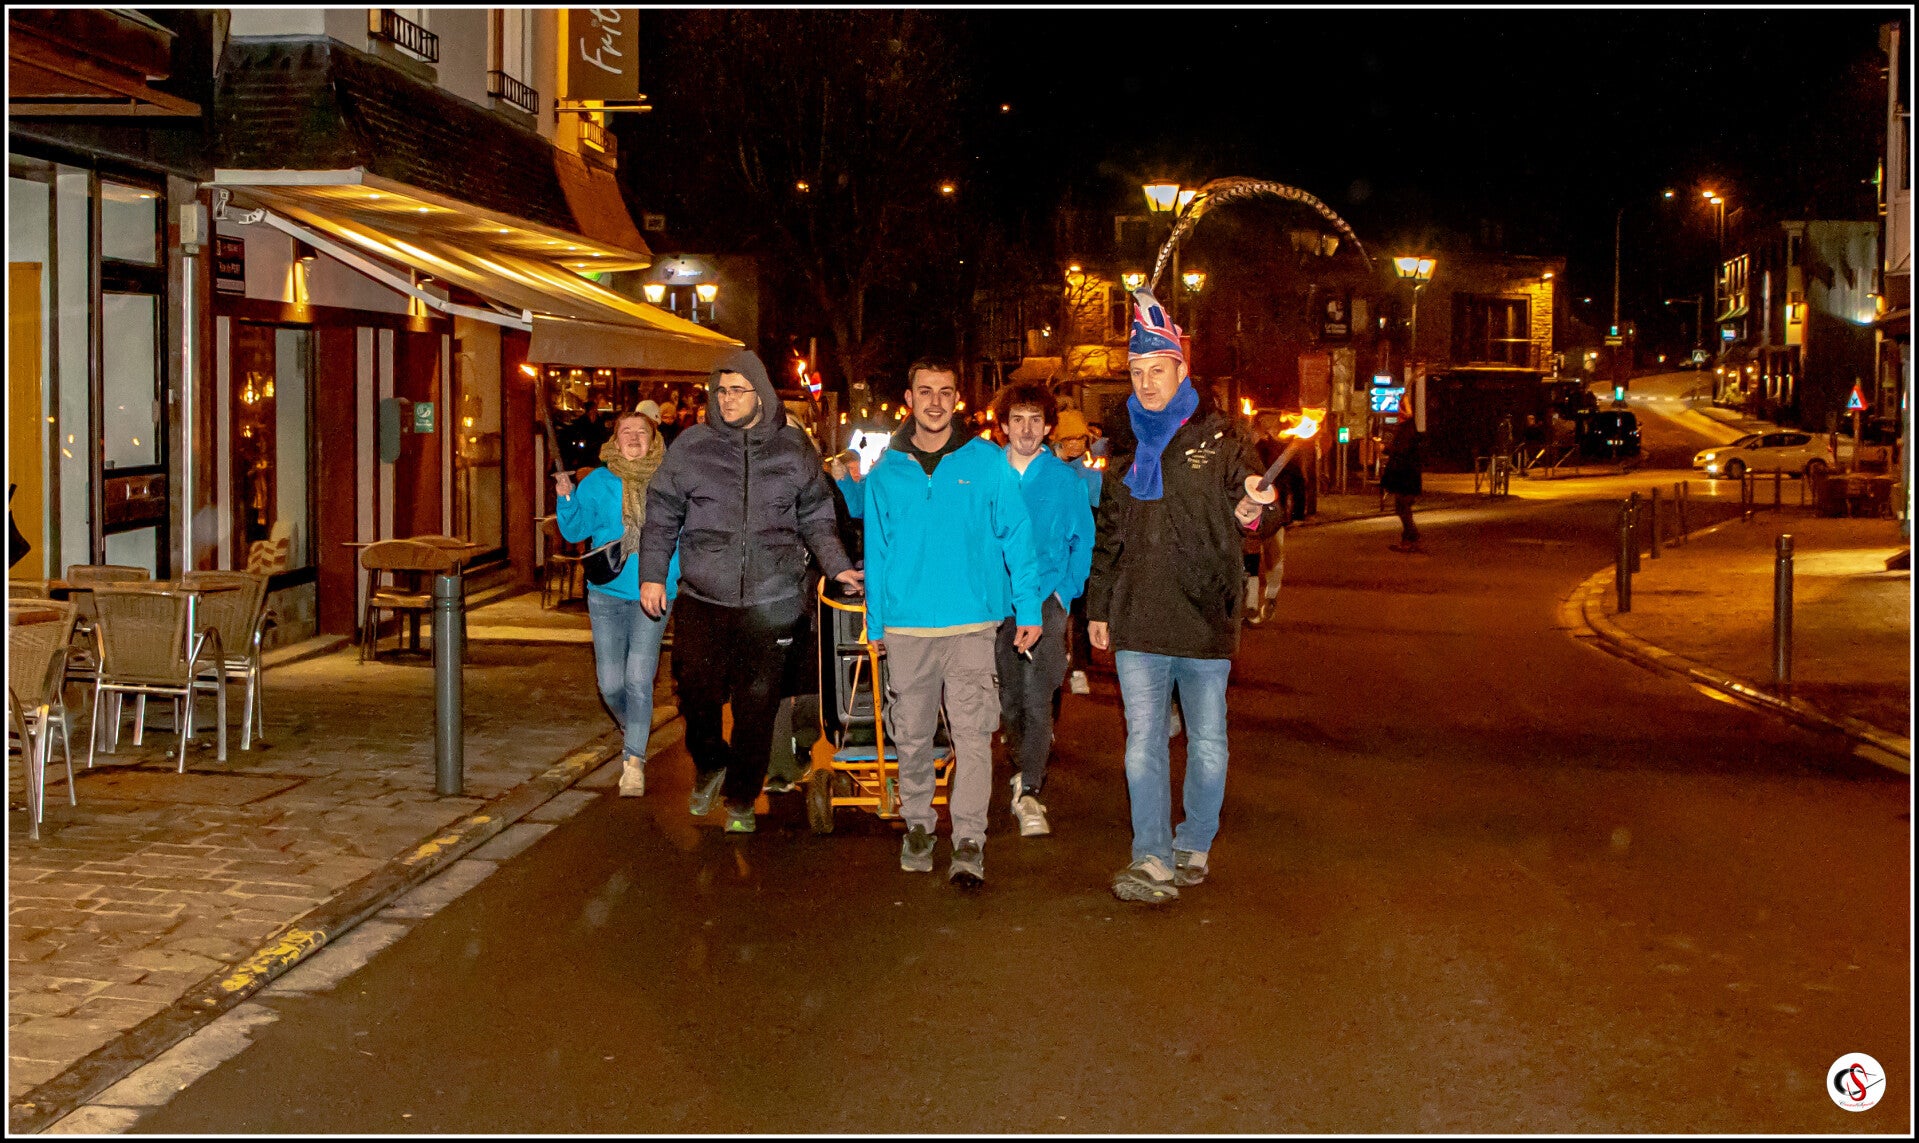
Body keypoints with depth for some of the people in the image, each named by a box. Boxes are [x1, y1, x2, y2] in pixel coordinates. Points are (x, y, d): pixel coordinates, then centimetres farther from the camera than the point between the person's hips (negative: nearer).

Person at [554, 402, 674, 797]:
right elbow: (575, 530, -1)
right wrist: (567, 498, -17)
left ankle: (634, 762, -9)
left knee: (638, 679, -12)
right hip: (607, 593, 2)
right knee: (610, 683, 5)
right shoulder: (598, 482, 3)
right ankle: (634, 730, 35)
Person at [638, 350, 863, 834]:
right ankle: (709, 765, 29)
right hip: (703, 597, 0)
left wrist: (838, 567, 4)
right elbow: (662, 514, 9)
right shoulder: (691, 446, 3)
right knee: (697, 691, -2)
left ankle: (740, 801, 19)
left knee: (757, 704, 4)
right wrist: (652, 574, 3)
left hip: (771, 600, 0)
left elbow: (816, 516, 13)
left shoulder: (792, 447, 5)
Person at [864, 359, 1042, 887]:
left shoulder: (987, 462, 2)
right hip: (907, 626, 2)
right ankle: (917, 824, 27)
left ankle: (969, 841, -3)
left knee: (972, 734, -7)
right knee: (912, 735, 10)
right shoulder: (886, 471, 8)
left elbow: (1015, 537, 3)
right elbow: (877, 551, 11)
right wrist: (875, 622, 9)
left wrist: (1028, 609, -1)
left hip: (973, 624, -2)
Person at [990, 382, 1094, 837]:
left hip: (1046, 599, -2)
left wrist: (1066, 592, -1)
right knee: (1007, 698, 9)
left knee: (1036, 698, -15)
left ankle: (1029, 793, -17)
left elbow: (1083, 541, 9)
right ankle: (1025, 769, 32)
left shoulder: (1065, 479, 3)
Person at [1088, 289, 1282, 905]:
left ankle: (1194, 847, 22)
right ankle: (1153, 860, 1)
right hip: (1138, 621, 3)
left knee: (1207, 743, 7)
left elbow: (1258, 522, 1)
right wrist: (1098, 608, 19)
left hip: (1206, 617, -3)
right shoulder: (1127, 451, 12)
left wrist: (1253, 510, -23)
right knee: (1143, 743, 0)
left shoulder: (1219, 441, 0)